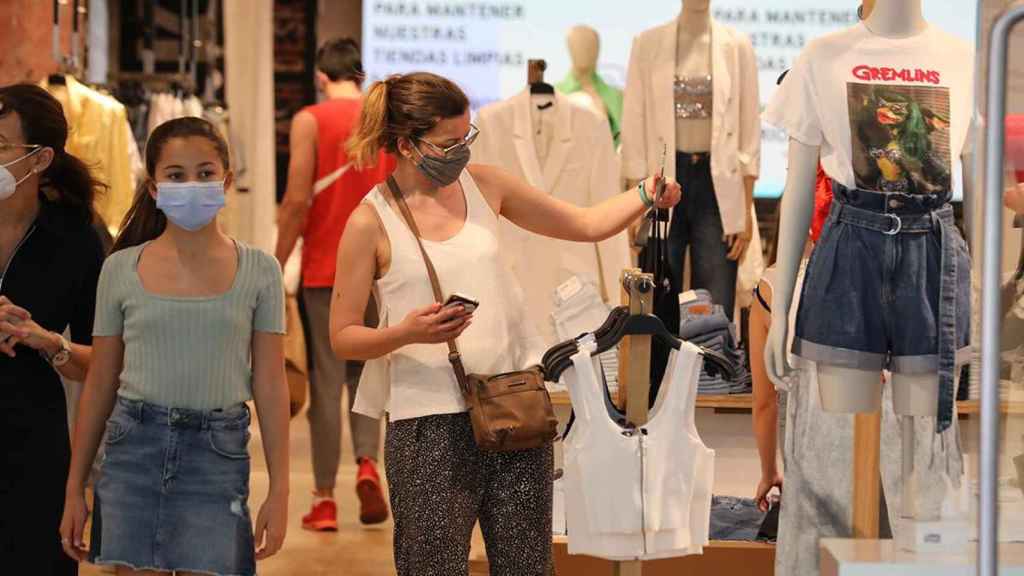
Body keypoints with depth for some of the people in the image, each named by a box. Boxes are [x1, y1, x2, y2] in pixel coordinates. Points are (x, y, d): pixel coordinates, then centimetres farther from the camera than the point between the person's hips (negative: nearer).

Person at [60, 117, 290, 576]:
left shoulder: (258, 271, 1)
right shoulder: (121, 268, 4)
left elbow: (270, 387, 2)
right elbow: (99, 386, 8)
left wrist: (279, 489, -1)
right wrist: (74, 489, 8)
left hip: (216, 451, -1)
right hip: (134, 445, 1)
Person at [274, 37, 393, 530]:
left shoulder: (310, 121, -6)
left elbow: (297, 200, -12)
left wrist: (277, 266, -5)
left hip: (324, 269, -3)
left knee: (326, 381, 4)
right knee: (365, 373, 17)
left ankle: (325, 499, 7)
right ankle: (368, 462, -5)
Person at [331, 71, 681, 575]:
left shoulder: (484, 184, 6)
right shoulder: (371, 222, -7)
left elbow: (585, 224, 13)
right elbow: (343, 337, -4)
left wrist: (646, 194, -5)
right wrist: (405, 333, -22)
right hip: (431, 421, -4)